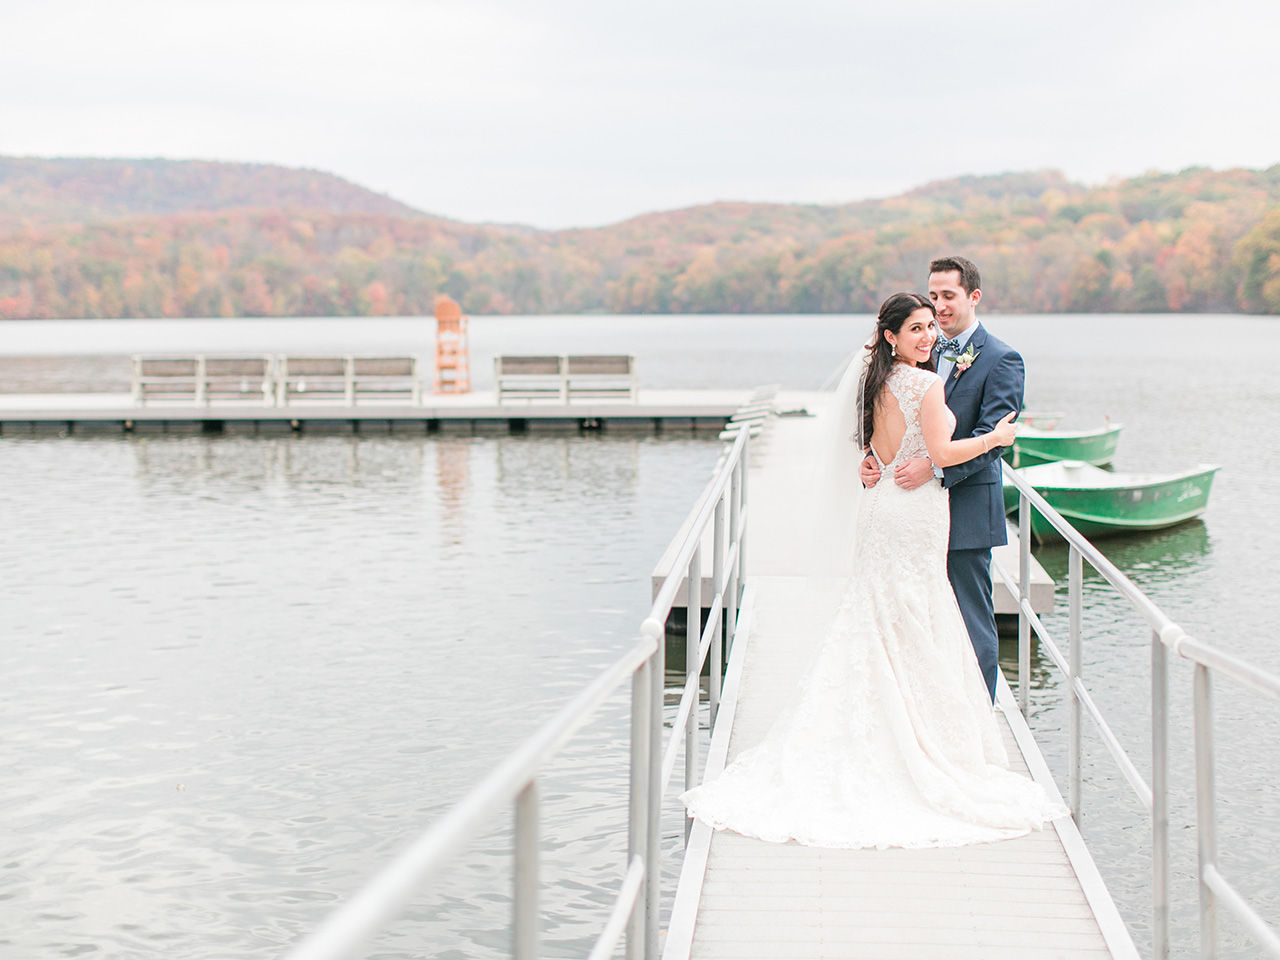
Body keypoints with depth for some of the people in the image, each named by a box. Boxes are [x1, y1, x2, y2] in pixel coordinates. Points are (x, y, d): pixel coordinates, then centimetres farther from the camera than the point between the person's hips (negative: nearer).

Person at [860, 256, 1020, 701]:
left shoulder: (1000, 360, -7)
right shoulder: (926, 352, 14)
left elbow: (991, 436, -16)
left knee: (972, 626, -1)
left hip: (967, 510, -6)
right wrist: (872, 459, -6)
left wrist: (935, 466, -28)